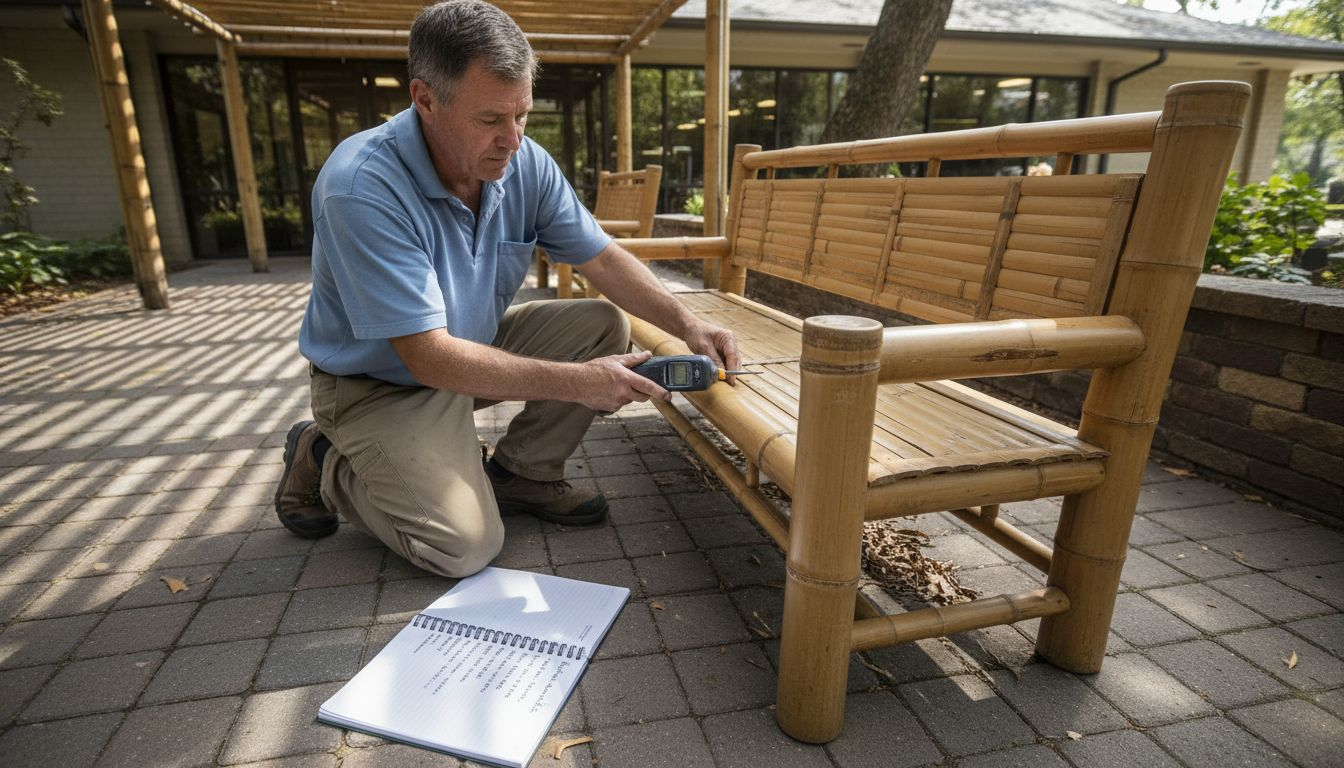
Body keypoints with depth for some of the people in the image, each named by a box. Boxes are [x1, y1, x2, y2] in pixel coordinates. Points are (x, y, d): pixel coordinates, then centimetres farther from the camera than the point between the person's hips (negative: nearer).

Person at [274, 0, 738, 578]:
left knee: (604, 327, -9)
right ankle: (324, 462, 8)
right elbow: (429, 357, -32)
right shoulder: (362, 188, -30)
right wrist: (577, 382, -34)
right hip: (379, 383, -6)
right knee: (465, 546, -19)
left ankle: (521, 473, 6)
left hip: (478, 345, 6)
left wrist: (686, 324, -20)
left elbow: (603, 259, -4)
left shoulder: (525, 164, -11)